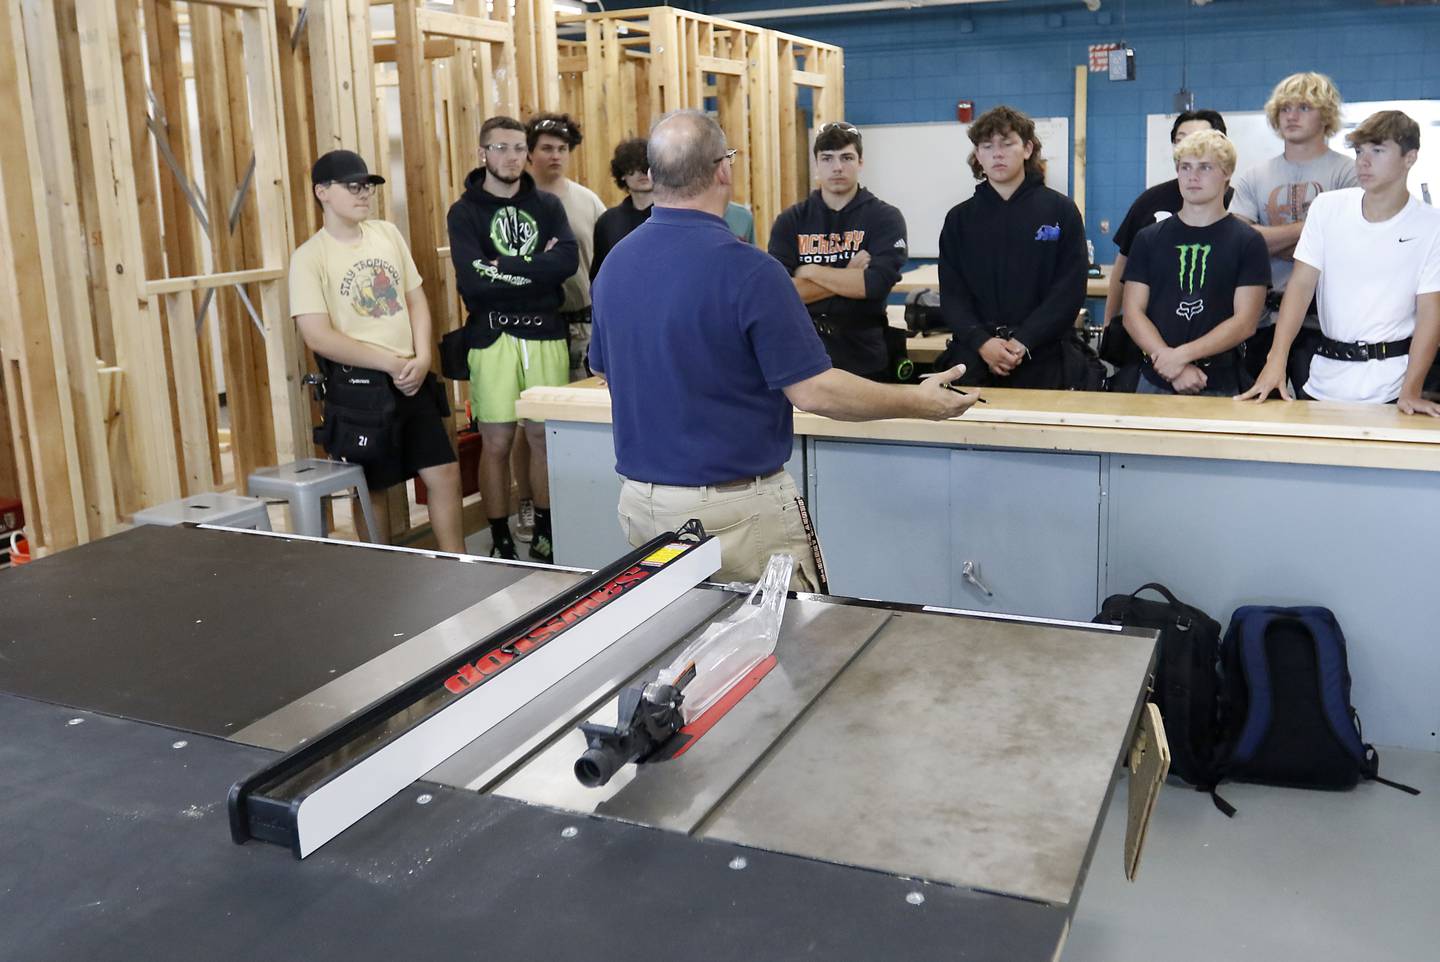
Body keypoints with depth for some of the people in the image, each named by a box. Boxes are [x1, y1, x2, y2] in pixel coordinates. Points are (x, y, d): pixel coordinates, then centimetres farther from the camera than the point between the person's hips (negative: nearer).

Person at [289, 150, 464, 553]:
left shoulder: (387, 234, 7)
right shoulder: (309, 257, -9)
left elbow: (416, 299, 11)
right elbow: (318, 337, -16)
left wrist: (422, 358, -5)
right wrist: (390, 363, -16)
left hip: (413, 381, 5)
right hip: (361, 387, -5)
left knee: (445, 474, 6)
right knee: (375, 488, 7)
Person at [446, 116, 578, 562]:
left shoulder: (547, 205, 9)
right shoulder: (464, 212, 0)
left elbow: (568, 259, -9)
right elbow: (472, 279, -16)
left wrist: (505, 269, -15)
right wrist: (538, 268, -12)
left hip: (546, 333, 2)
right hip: (492, 337, -2)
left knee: (544, 437, 9)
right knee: (496, 442, 3)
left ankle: (545, 535, 23)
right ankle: (501, 543, 15)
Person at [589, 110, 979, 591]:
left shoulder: (614, 263, 2)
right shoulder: (746, 269, -19)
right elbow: (813, 391, -19)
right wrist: (920, 402, -7)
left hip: (640, 498, 7)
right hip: (735, 508, -7)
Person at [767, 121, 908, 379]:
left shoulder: (885, 218, -3)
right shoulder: (790, 221, 2)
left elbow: (878, 283, -19)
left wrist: (811, 271, -12)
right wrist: (850, 277, -14)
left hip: (864, 360, -1)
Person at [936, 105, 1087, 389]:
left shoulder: (1061, 211, 2)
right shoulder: (959, 218, 8)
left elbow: (1069, 291, -5)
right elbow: (951, 294, 1)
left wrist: (1023, 343, -16)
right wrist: (982, 342, -16)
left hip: (1040, 363, -1)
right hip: (972, 361, 1)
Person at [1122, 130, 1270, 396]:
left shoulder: (1248, 242, 0)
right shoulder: (1148, 239, 7)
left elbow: (1245, 322, -6)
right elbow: (1133, 313, 0)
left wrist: (1182, 354, -17)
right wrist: (1174, 368, -13)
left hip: (1220, 386, -2)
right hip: (1155, 383, 2)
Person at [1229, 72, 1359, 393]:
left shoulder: (1347, 172, 1)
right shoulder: (1253, 178, 12)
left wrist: (1271, 241, -5)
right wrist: (1304, 228, -5)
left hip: (1321, 319, -3)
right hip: (1265, 317, 4)